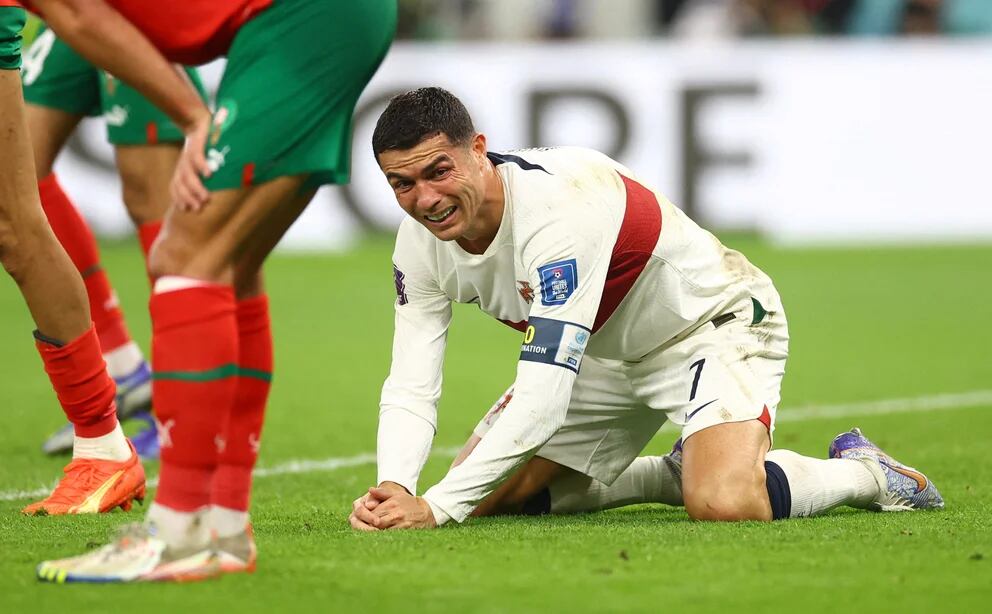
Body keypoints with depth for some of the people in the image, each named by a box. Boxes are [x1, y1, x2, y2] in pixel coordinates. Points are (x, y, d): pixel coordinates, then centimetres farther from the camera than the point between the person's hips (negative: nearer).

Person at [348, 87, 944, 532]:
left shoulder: (557, 205, -37)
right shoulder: (422, 244, -13)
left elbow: (541, 401, -41)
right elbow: (410, 389, -13)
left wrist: (434, 508, -45)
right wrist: (394, 489, -35)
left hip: (714, 322, -8)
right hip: (607, 353, 8)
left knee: (723, 504, -34)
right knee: (483, 499, -1)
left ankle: (862, 473, -3)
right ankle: (675, 475, 17)